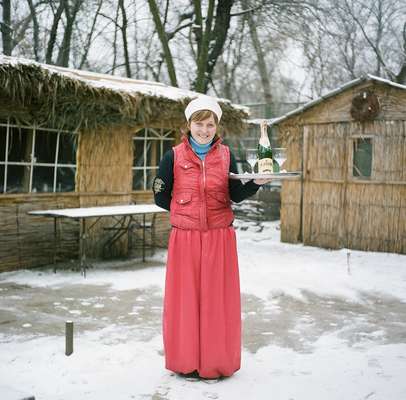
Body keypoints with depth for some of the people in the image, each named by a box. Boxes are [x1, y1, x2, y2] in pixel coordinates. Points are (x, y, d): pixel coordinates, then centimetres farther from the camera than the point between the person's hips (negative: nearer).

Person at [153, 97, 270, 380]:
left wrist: (256, 182, -20)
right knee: (185, 298, 5)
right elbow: (160, 197, 5)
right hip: (185, 238, -1)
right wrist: (186, 214, 4)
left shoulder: (226, 155, 4)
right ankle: (186, 361, 18)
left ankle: (216, 362, 19)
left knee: (217, 299, 6)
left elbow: (236, 195, -2)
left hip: (220, 238, 1)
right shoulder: (174, 156, 0)